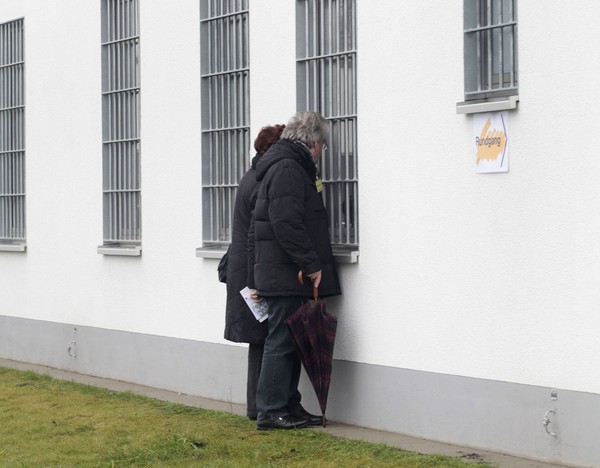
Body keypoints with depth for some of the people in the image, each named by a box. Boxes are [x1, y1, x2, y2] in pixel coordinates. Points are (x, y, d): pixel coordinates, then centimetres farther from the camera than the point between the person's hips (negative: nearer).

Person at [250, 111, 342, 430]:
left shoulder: (291, 166, 21)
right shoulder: (288, 168, -13)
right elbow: (286, 224, -23)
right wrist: (311, 264, -20)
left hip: (286, 275, 11)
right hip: (285, 275, -11)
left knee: (289, 341, 13)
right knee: (282, 341, -7)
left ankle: (289, 406, 18)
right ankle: (271, 411, -3)